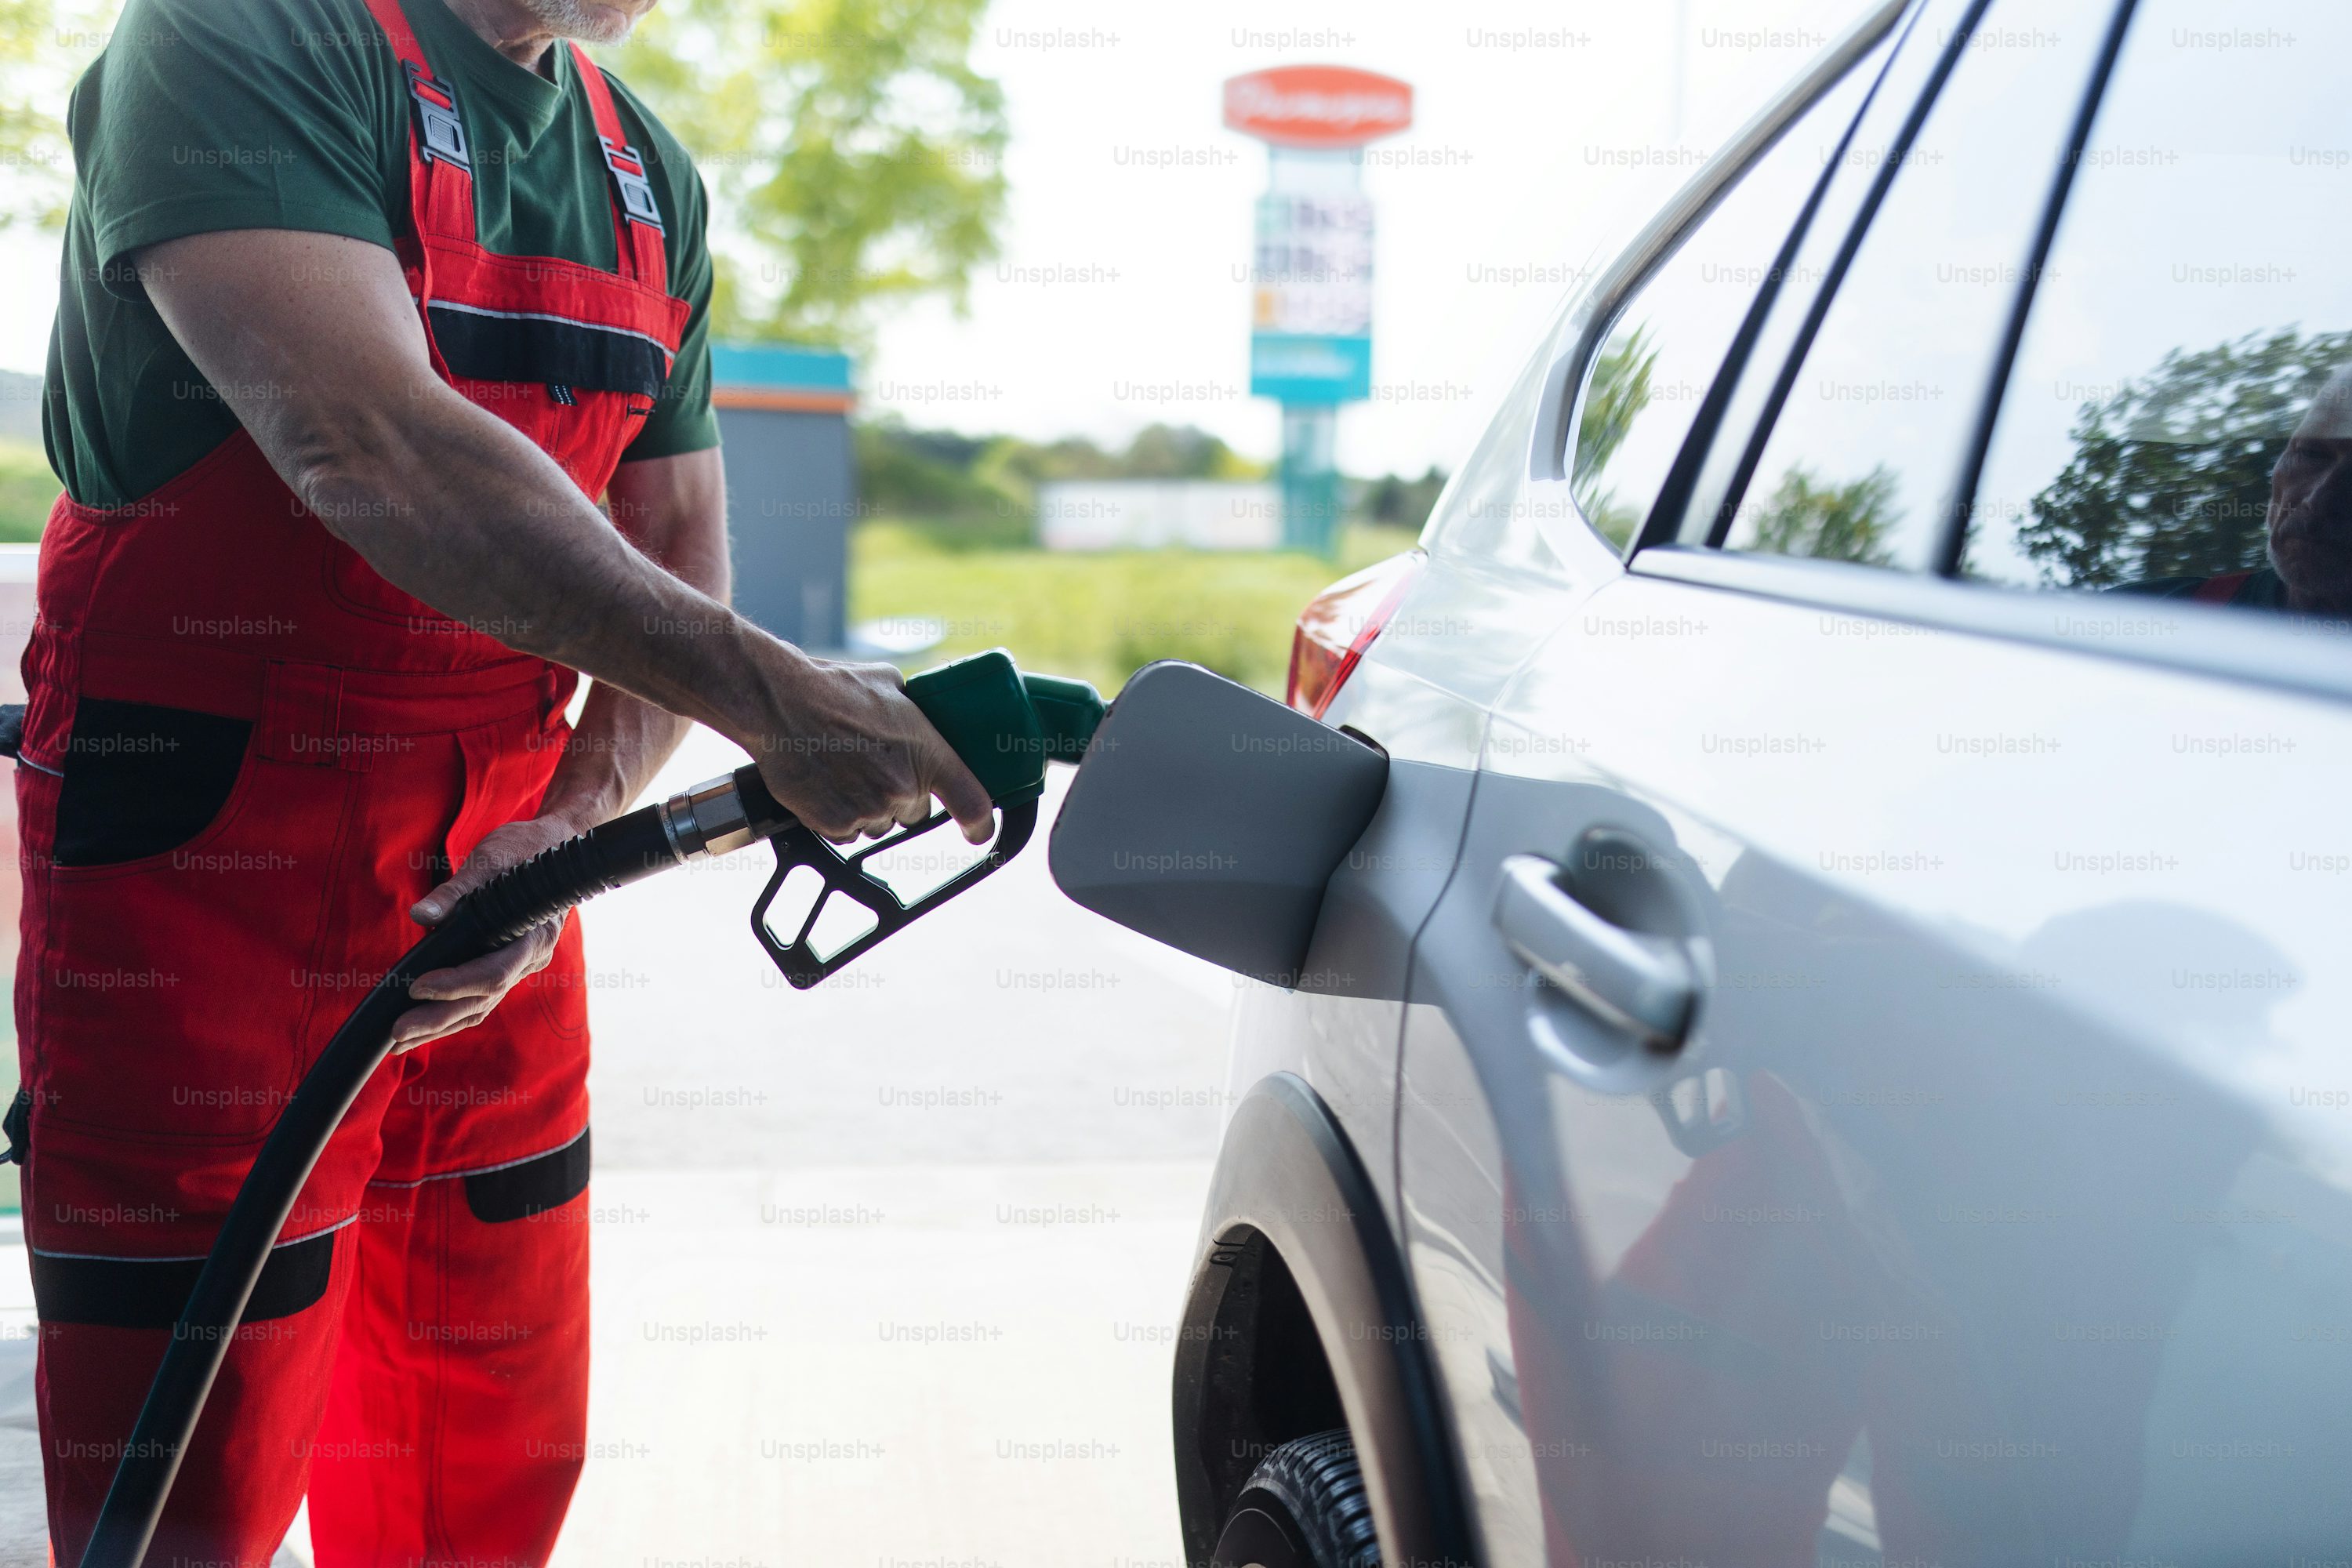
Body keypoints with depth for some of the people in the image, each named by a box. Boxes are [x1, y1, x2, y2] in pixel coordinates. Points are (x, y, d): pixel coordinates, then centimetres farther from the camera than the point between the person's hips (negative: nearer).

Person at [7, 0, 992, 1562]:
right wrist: (770, 693, -33)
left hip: (490, 895, 7)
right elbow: (371, 448, -28)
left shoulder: (654, 180, 12)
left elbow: (679, 567, 10)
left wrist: (575, 826, -8)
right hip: (206, 889, -6)